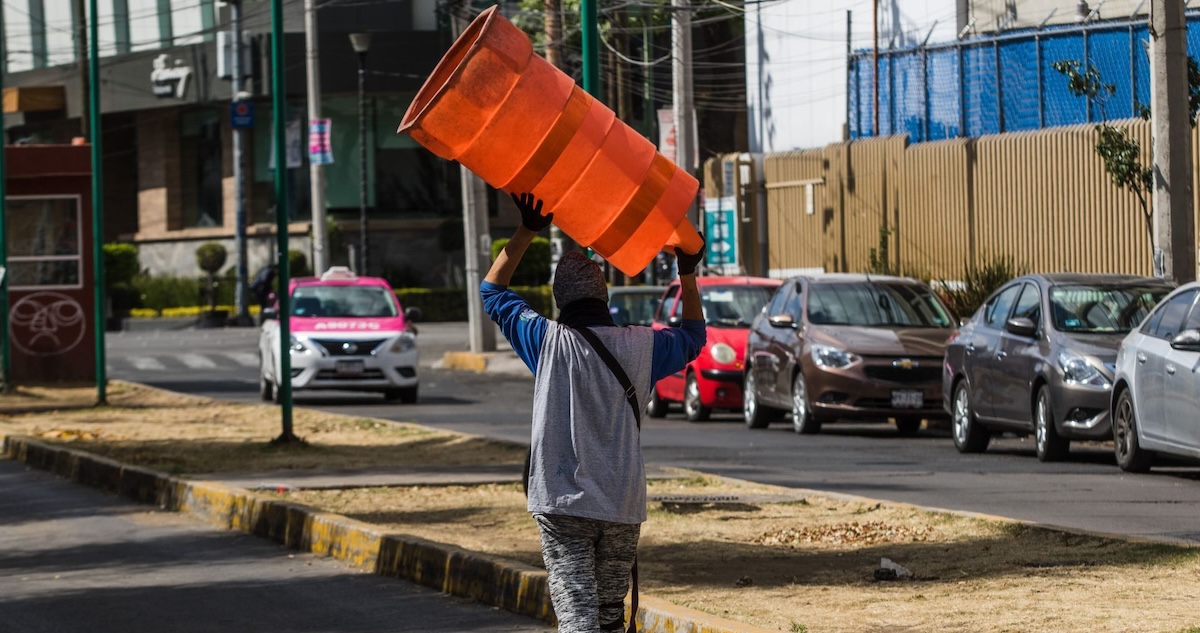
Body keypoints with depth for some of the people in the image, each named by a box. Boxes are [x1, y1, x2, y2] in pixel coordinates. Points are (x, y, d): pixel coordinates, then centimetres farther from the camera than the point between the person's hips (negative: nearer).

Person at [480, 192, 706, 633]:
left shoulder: (549, 341, -5)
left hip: (563, 503, -3)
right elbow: (693, 336, 24)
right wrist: (688, 273, 28)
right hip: (623, 505, 3)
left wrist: (526, 232, 8)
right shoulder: (640, 346, 2)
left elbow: (492, 289, 10)